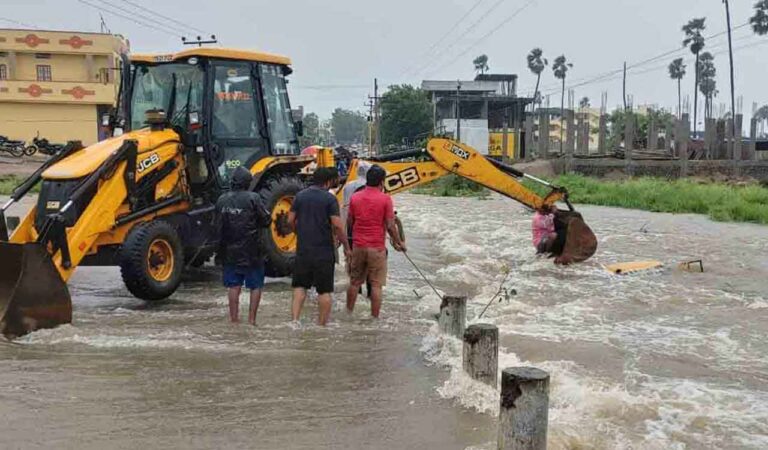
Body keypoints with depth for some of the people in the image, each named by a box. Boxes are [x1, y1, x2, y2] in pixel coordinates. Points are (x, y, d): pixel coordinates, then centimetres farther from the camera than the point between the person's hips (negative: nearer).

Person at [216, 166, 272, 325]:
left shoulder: (222, 200, 3)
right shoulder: (253, 198, -12)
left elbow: (218, 223, 10)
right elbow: (266, 221, -8)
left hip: (230, 251, 4)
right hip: (251, 251, -4)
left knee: (233, 285, 13)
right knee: (256, 285, 8)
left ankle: (234, 318, 16)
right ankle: (251, 318, 6)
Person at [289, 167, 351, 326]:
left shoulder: (300, 195, 5)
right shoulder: (329, 198, -9)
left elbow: (291, 220, 8)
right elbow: (337, 225, -14)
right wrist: (346, 246, -4)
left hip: (303, 249, 4)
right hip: (324, 250, -3)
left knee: (300, 286, 13)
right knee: (324, 290, 7)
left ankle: (294, 319, 1)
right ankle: (322, 324, 13)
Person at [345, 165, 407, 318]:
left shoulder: (355, 197, 2)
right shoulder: (385, 199, -9)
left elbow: (349, 222, 10)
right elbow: (390, 226, -10)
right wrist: (399, 243, 4)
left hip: (358, 246, 4)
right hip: (377, 248, -4)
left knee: (354, 282, 15)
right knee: (376, 285, 2)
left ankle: (348, 313, 24)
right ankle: (374, 318, 4)